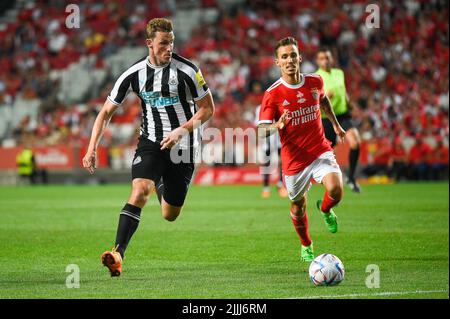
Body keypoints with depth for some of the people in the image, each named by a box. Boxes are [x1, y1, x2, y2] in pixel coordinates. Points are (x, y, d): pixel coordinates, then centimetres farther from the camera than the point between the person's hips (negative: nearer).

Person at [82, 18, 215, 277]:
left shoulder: (186, 70, -12)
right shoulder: (134, 74, -6)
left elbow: (208, 108, -4)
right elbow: (106, 112, 1)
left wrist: (182, 130, -19)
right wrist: (92, 149, -9)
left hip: (182, 147, -1)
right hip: (150, 142, 1)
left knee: (170, 216, 9)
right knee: (139, 192, -26)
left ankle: (164, 189, 47)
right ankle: (118, 255, -29)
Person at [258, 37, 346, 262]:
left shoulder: (315, 81, -1)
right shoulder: (273, 94, -12)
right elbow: (261, 131, -15)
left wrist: (335, 124, 30)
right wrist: (278, 125, -36)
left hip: (320, 151, 1)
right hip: (294, 159, -1)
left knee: (335, 190, -23)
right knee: (298, 207, 11)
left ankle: (325, 210, 15)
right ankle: (306, 246, 40)